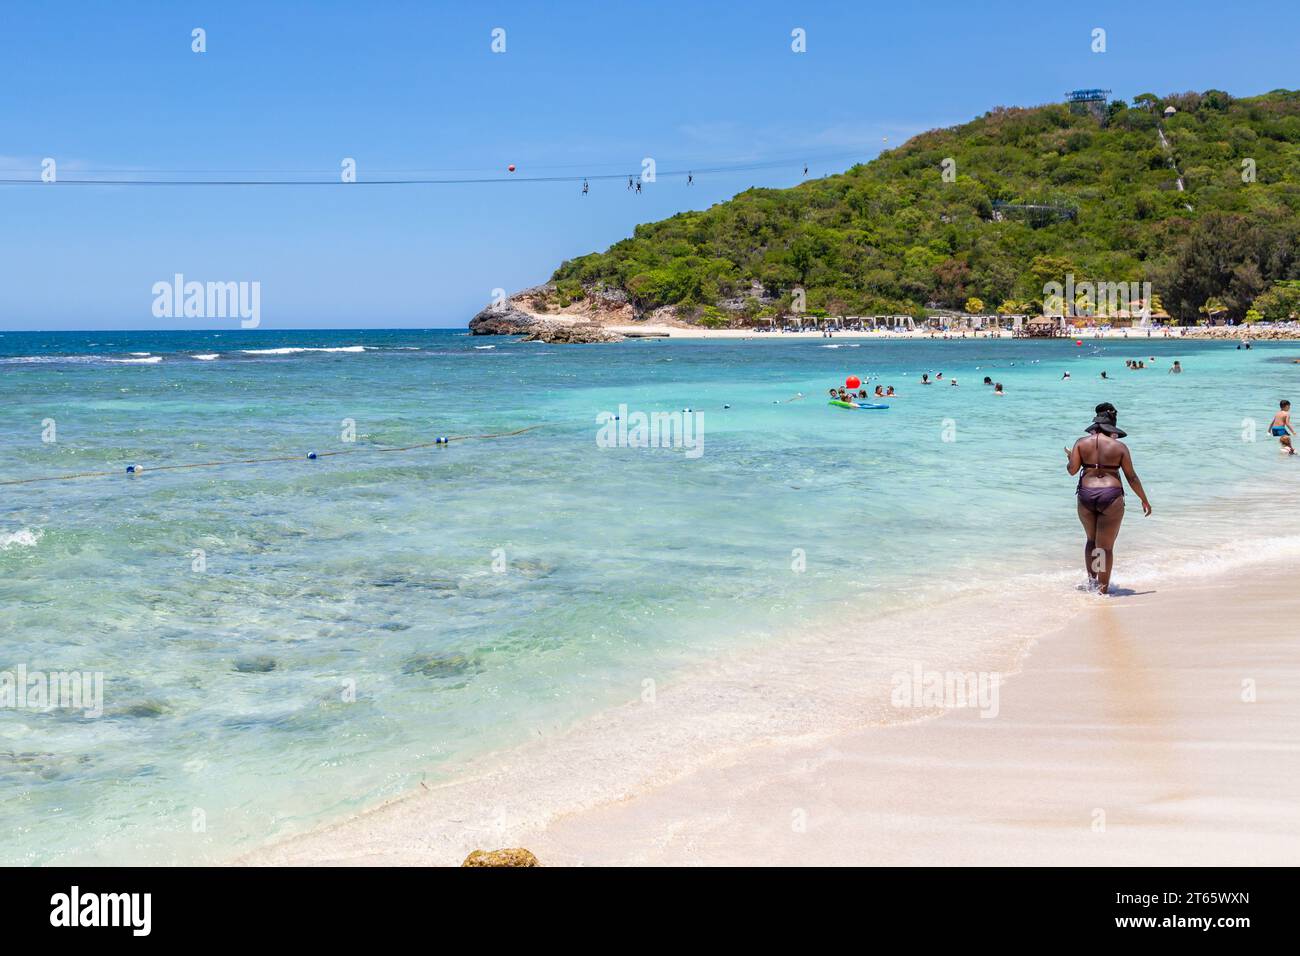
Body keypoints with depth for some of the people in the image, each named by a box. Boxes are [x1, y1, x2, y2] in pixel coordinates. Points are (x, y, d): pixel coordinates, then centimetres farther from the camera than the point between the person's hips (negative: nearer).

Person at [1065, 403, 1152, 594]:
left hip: (1086, 496, 2)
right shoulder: (1119, 446, 0)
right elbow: (1131, 477, 1)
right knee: (1106, 547, 5)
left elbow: (1072, 469, -4)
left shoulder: (1082, 442, 3)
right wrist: (1144, 500, 11)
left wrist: (1069, 459, 19)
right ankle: (1103, 589, 8)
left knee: (1091, 540, 25)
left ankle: (1091, 579, 21)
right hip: (1111, 496, -2)